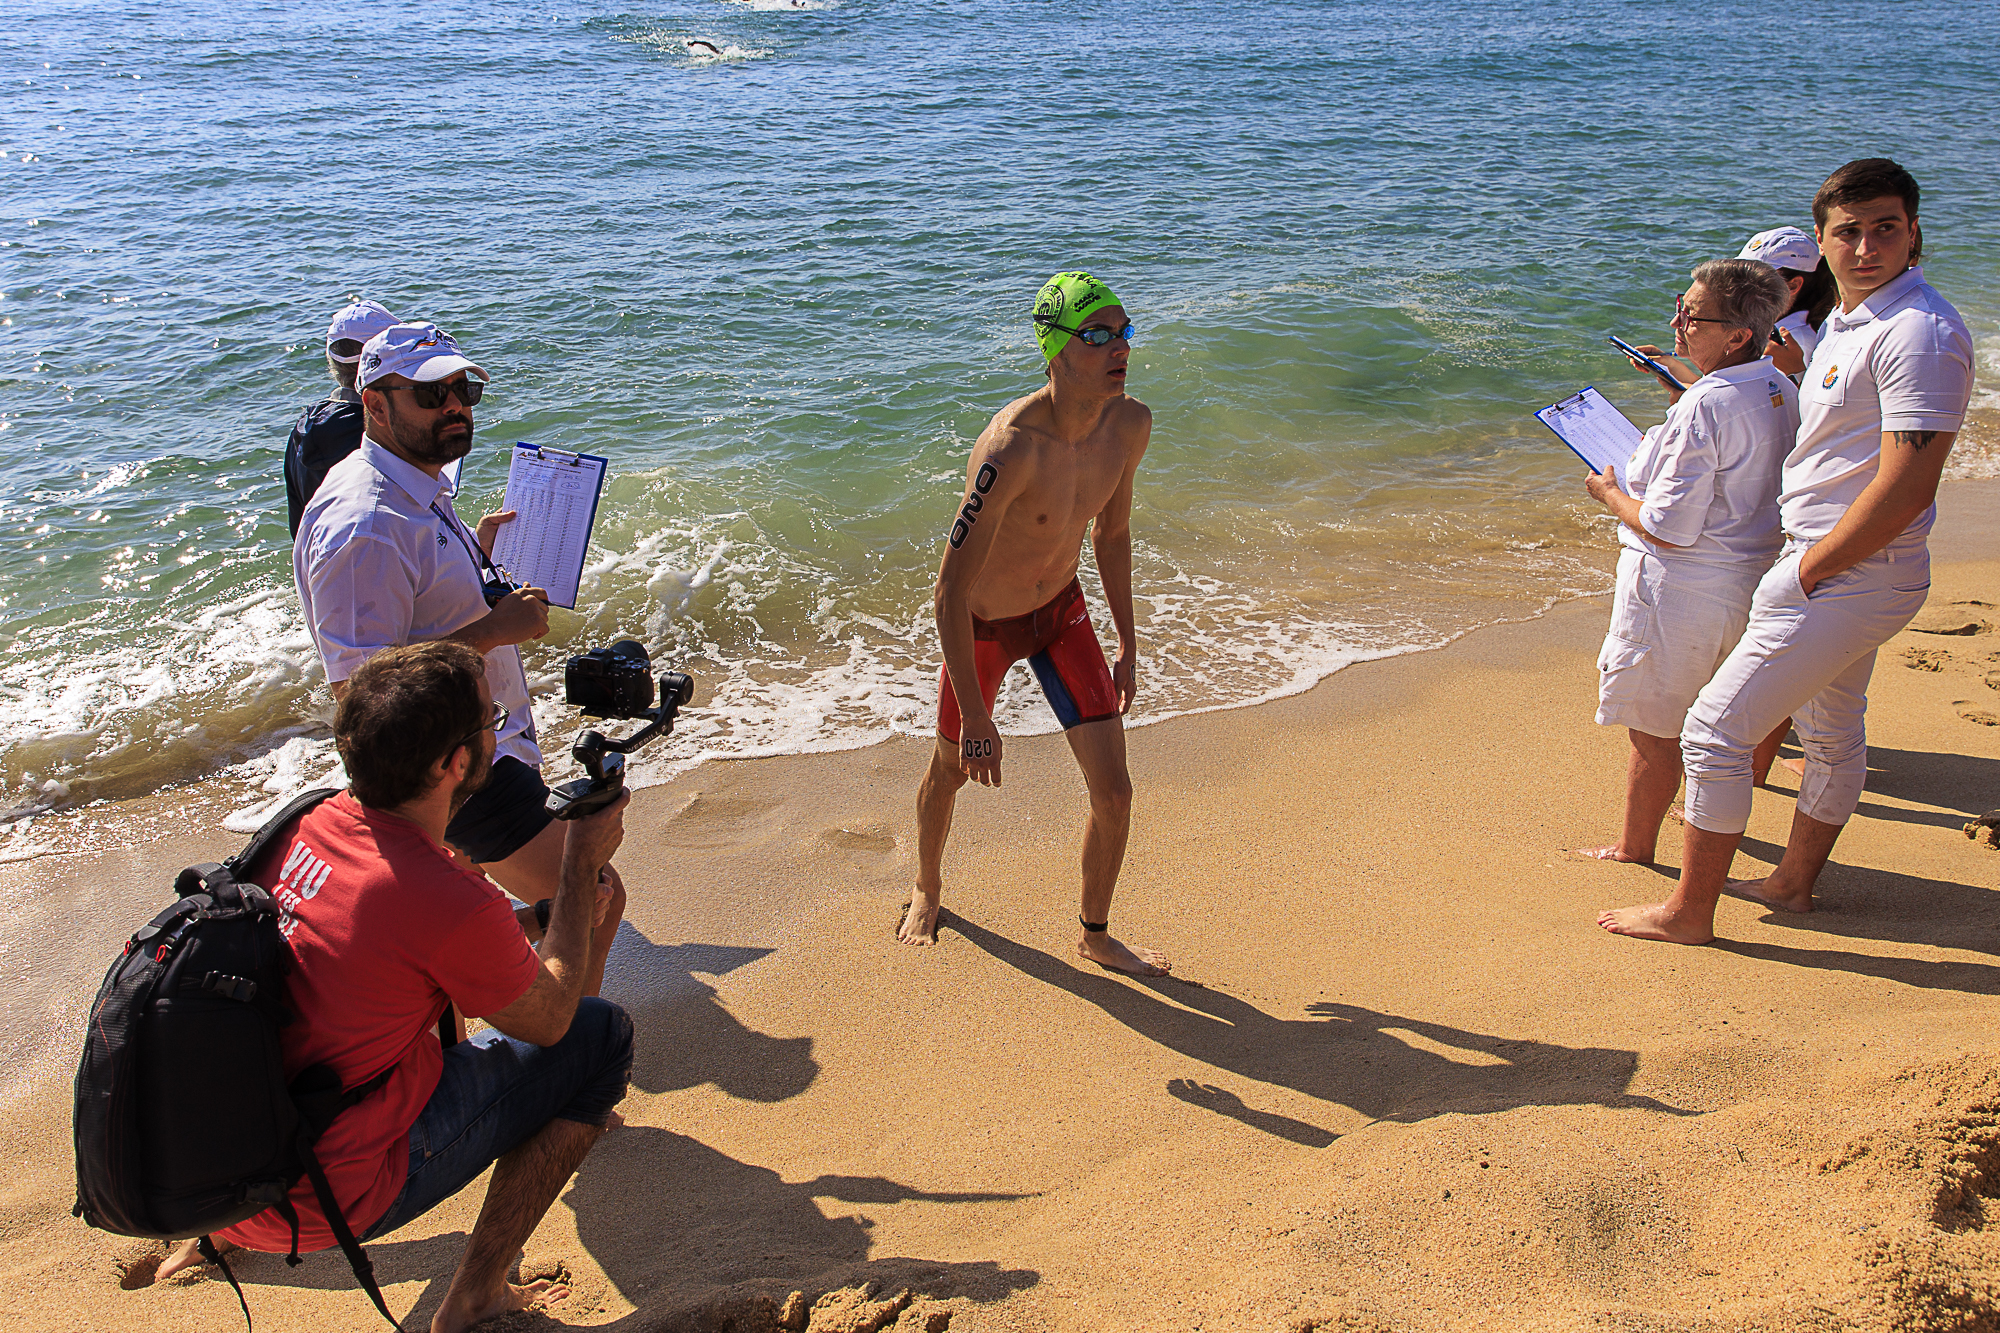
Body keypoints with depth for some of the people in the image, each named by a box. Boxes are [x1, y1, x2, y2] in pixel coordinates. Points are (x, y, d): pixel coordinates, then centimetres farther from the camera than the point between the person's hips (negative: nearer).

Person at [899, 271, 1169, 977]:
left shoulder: (1130, 424, -15)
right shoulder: (1010, 448, -36)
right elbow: (951, 589, -33)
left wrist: (1128, 645, 9)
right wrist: (975, 718, -31)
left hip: (1062, 609, 5)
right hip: (982, 625, -4)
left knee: (1114, 791, 0)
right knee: (951, 769, 20)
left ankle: (1095, 935, 26)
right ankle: (927, 889, 51)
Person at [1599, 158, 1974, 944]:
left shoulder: (1921, 334, -23)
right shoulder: (1847, 321, 9)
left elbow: (1905, 490, -26)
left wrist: (1805, 571, -19)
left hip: (1849, 577, -10)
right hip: (1842, 565, 10)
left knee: (1715, 731, -7)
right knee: (1830, 733, 23)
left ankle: (1689, 911, 6)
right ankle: (1793, 882, 41)